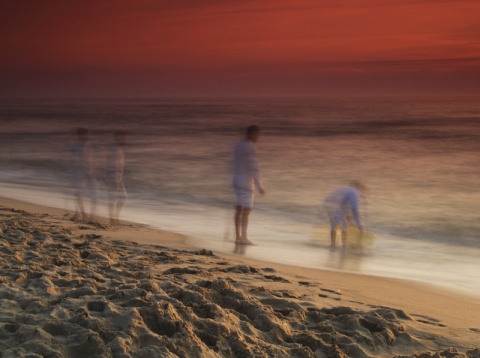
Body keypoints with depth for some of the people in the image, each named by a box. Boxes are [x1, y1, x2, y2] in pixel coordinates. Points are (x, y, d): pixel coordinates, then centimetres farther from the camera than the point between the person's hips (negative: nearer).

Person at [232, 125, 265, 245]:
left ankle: (238, 236, 12)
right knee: (247, 209, -7)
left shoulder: (238, 146, 15)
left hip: (237, 181, 9)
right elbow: (254, 168, -18)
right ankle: (243, 237, -10)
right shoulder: (250, 147, -14)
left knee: (239, 209, 10)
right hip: (246, 182, -9)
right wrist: (259, 186, -15)